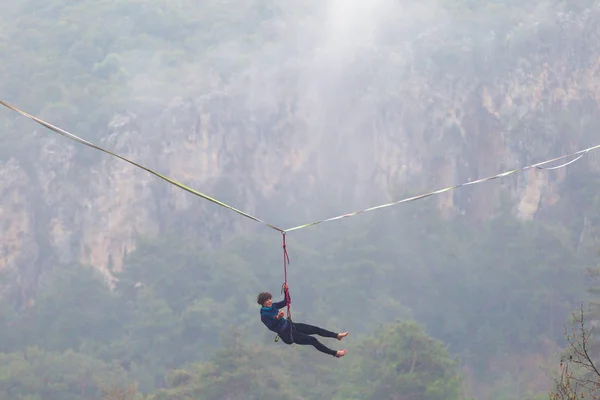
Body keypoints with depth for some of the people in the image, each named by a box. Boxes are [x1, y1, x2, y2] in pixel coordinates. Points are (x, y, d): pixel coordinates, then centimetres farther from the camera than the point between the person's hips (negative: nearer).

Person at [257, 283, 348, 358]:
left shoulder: (273, 306, 4)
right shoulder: (264, 316, -20)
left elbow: (286, 302, 9)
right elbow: (271, 327, -34)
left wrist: (286, 291, -8)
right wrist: (278, 318, -52)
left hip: (289, 325, 8)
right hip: (287, 334, -8)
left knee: (315, 329, 2)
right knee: (313, 340, -12)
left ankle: (337, 336, 10)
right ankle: (335, 353, -9)